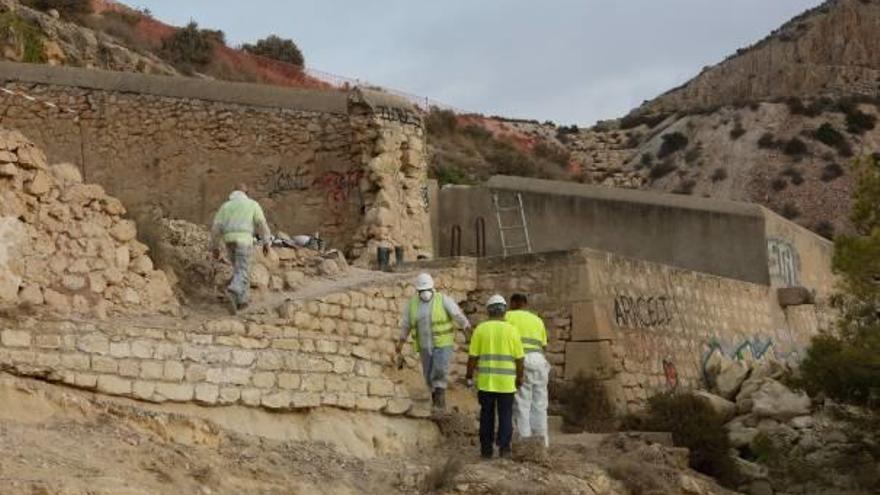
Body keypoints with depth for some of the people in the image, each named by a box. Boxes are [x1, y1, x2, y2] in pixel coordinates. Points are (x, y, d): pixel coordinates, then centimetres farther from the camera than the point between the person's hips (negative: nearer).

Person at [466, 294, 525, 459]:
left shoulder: (480, 329, -2)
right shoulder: (511, 330, -3)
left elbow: (472, 356, -4)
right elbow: (519, 358, -3)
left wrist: (469, 376, 5)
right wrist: (519, 377, 9)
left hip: (485, 380, 1)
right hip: (506, 381, -1)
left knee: (487, 415, 9)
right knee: (505, 415, 8)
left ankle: (486, 449, 9)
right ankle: (504, 447, 0)